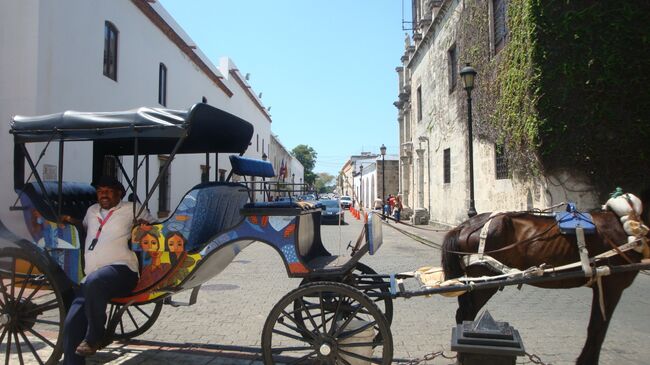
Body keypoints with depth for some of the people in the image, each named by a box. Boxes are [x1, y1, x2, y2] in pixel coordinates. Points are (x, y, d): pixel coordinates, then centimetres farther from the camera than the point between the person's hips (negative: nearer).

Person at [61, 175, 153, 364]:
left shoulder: (132, 208, 13)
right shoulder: (92, 211, 27)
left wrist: (145, 225, -7)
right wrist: (72, 221, 25)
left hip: (121, 270, -6)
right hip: (91, 277, 6)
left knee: (94, 282, -38)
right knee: (72, 323, -10)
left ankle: (94, 337, -18)